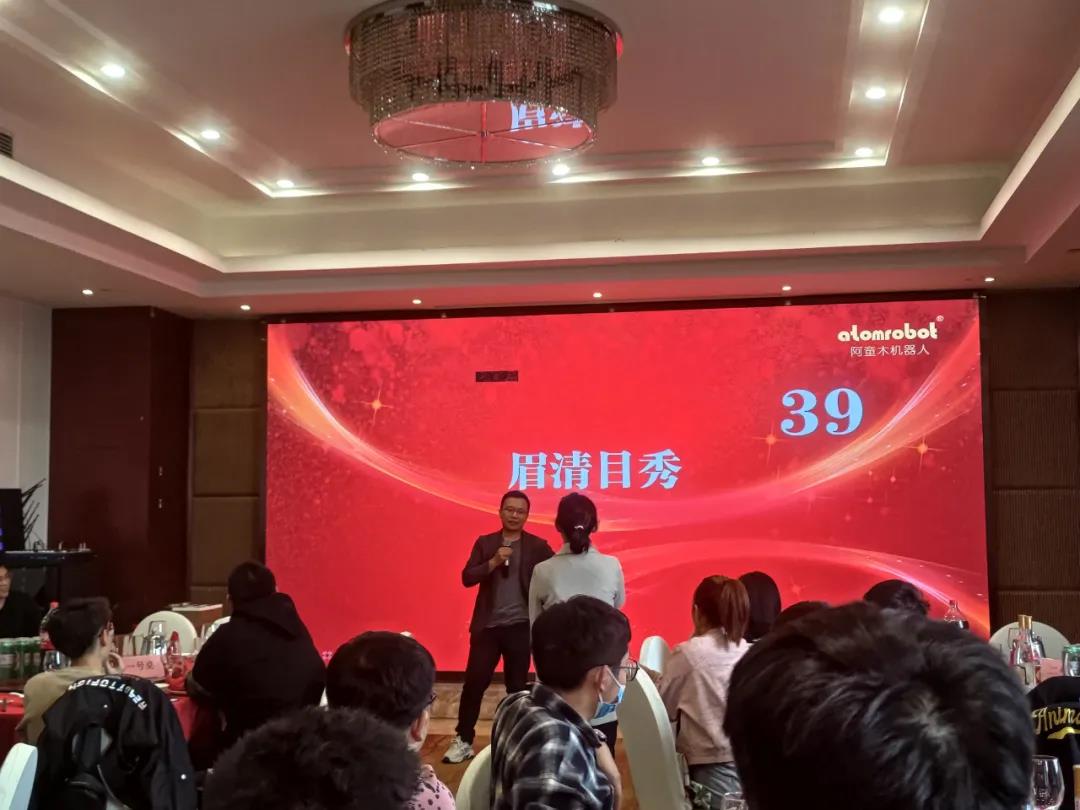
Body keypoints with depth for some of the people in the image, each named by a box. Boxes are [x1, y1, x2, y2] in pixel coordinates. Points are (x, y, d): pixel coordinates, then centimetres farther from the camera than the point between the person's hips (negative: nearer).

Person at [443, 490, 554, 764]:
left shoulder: (537, 546, 2)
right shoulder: (485, 543, 7)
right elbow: (467, 578, -3)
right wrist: (493, 562, -16)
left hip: (520, 626, -1)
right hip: (487, 625, 1)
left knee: (517, 686, 8)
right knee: (474, 681, -1)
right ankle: (463, 741, 10)